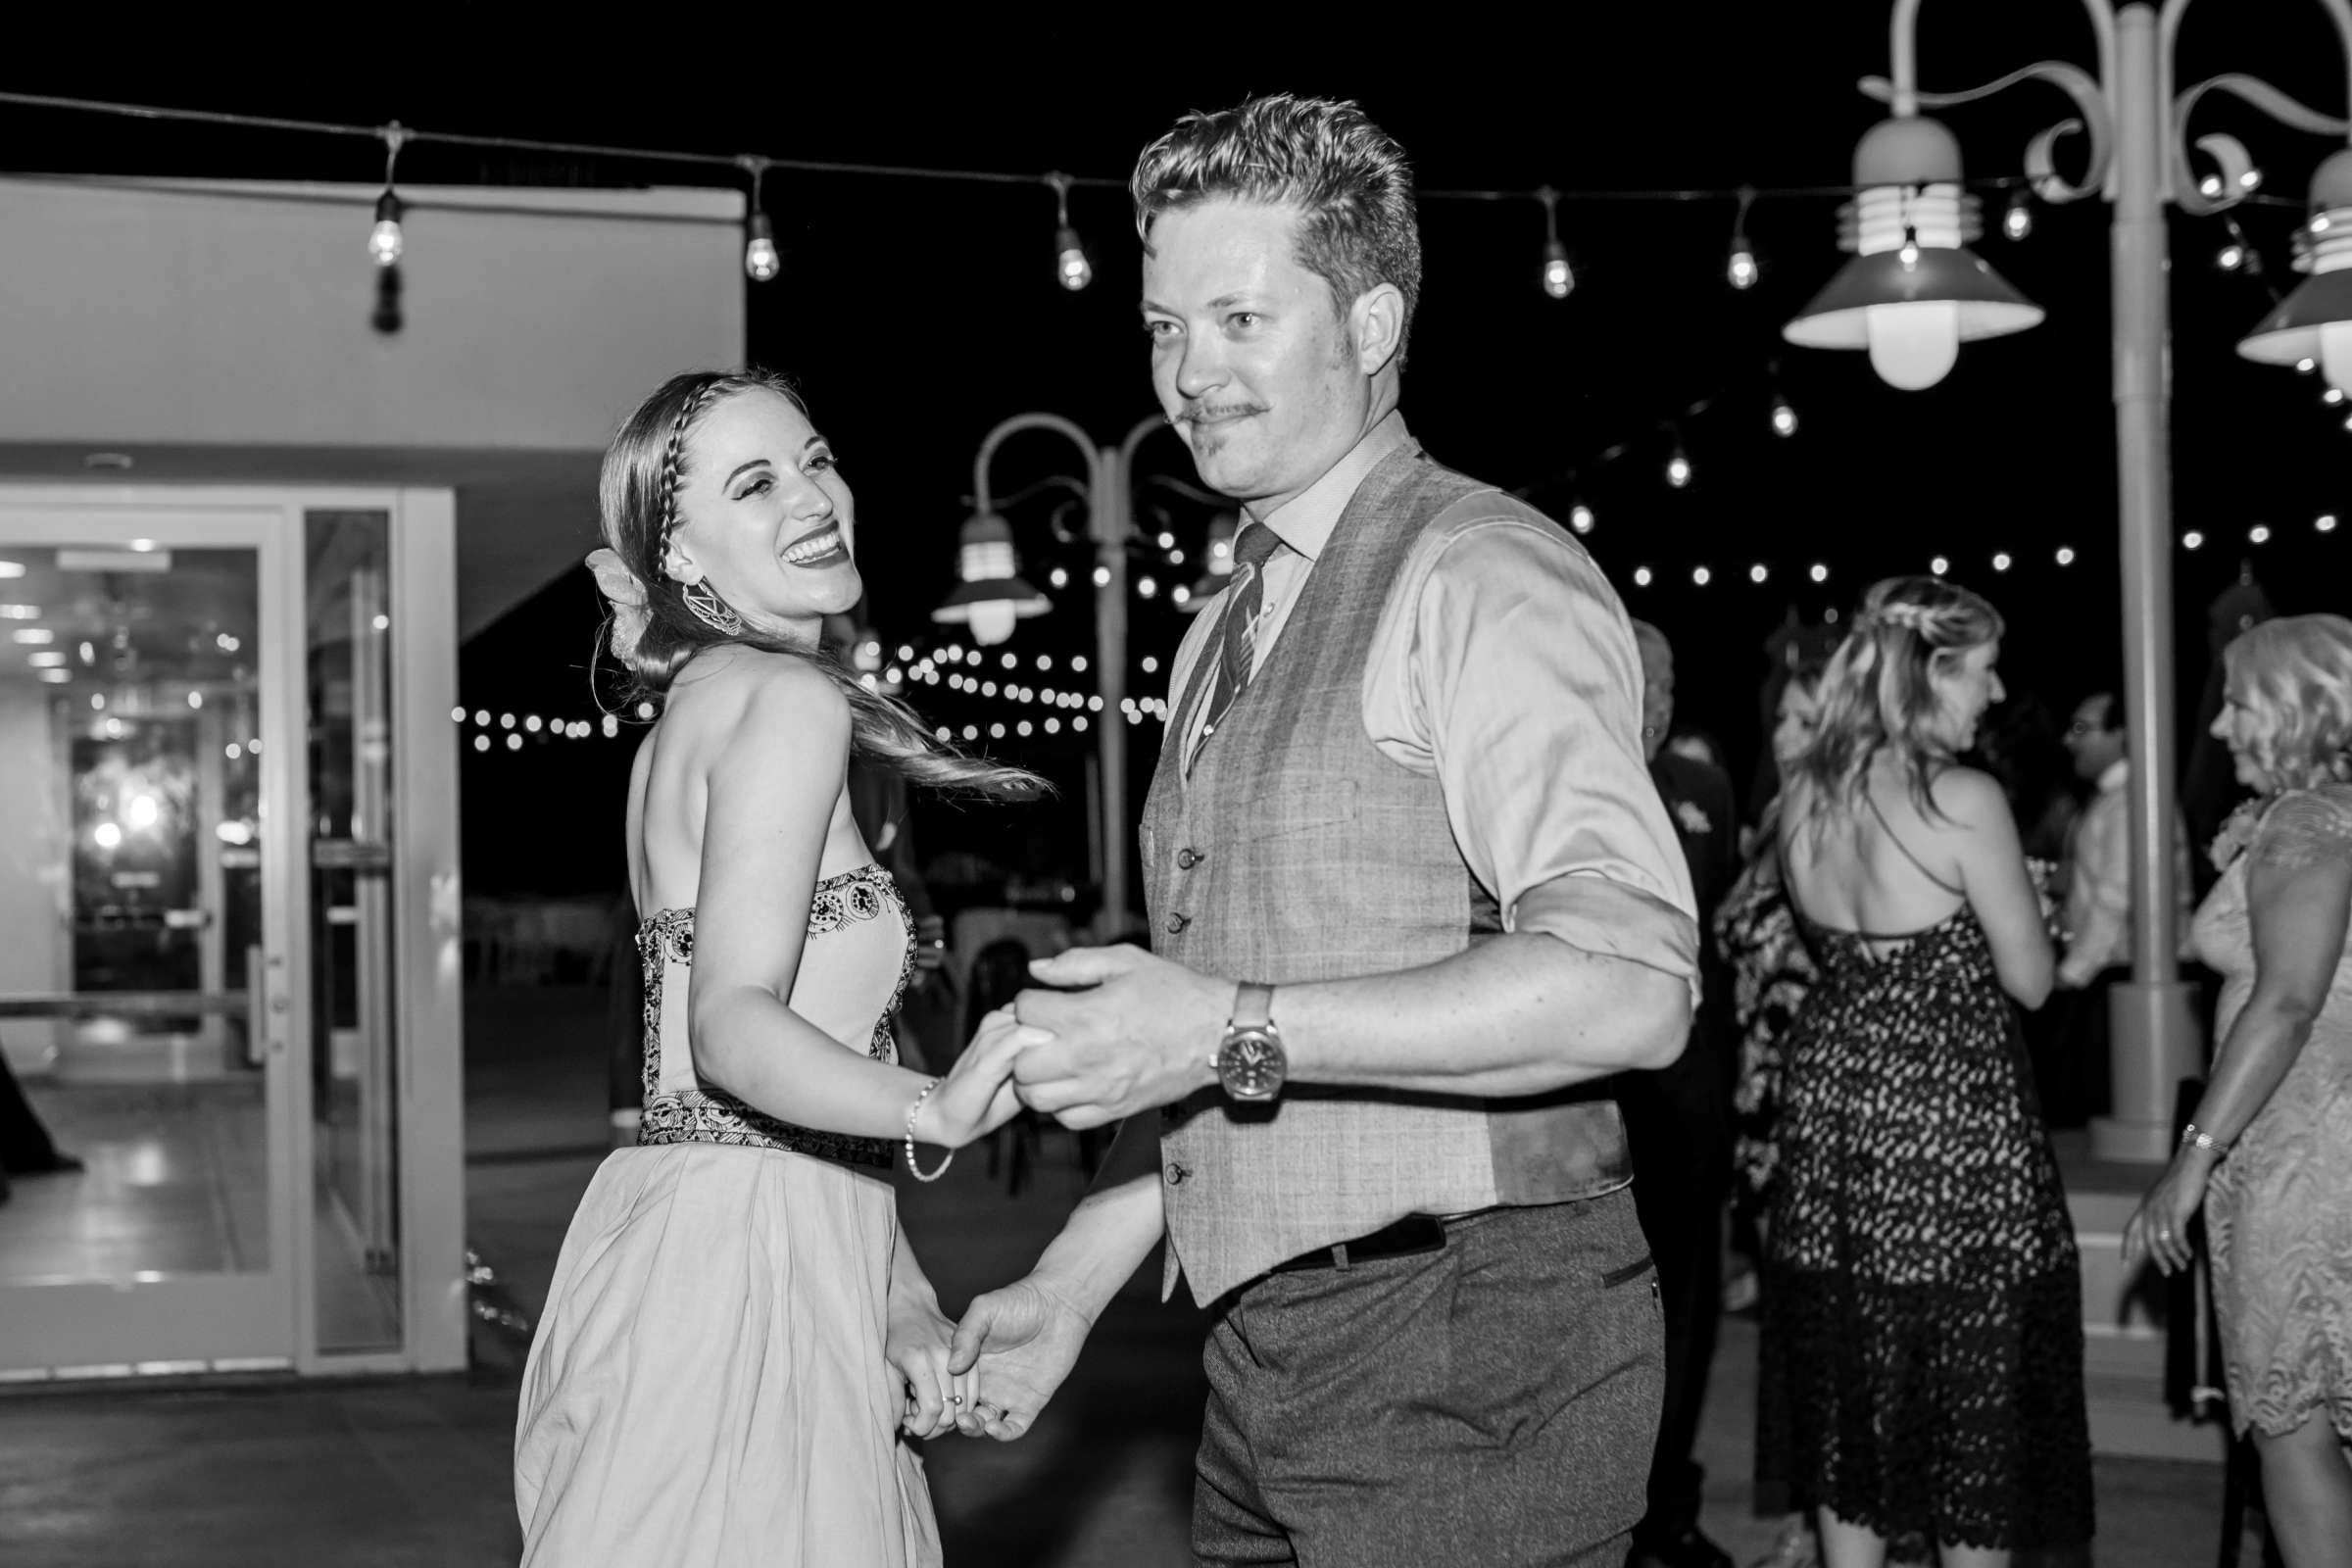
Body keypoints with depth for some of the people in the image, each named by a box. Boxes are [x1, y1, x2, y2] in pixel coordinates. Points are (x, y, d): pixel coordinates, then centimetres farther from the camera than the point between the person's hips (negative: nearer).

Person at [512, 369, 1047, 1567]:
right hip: (741, 1267, -9)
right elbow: (734, 1024, -22)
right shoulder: (787, 699, -11)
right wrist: (937, 1110, -37)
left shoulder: (690, 711, 17)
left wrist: (894, 1290, 10)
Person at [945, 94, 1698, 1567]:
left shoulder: (1482, 577, -11)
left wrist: (1239, 1032, -23)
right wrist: (1070, 1284, 16)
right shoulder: (1222, 634, 17)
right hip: (1270, 1353, 8)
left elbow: (1629, 987, -23)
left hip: (1466, 1352, -8)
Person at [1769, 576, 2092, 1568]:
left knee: (1851, 1386, 15)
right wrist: (2014, 894, 8)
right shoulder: (1965, 800, -16)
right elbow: (2030, 981, -8)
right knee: (1972, 1385, 7)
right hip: (1952, 1106, -6)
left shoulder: (1804, 797, 2)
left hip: (1832, 1104, 6)